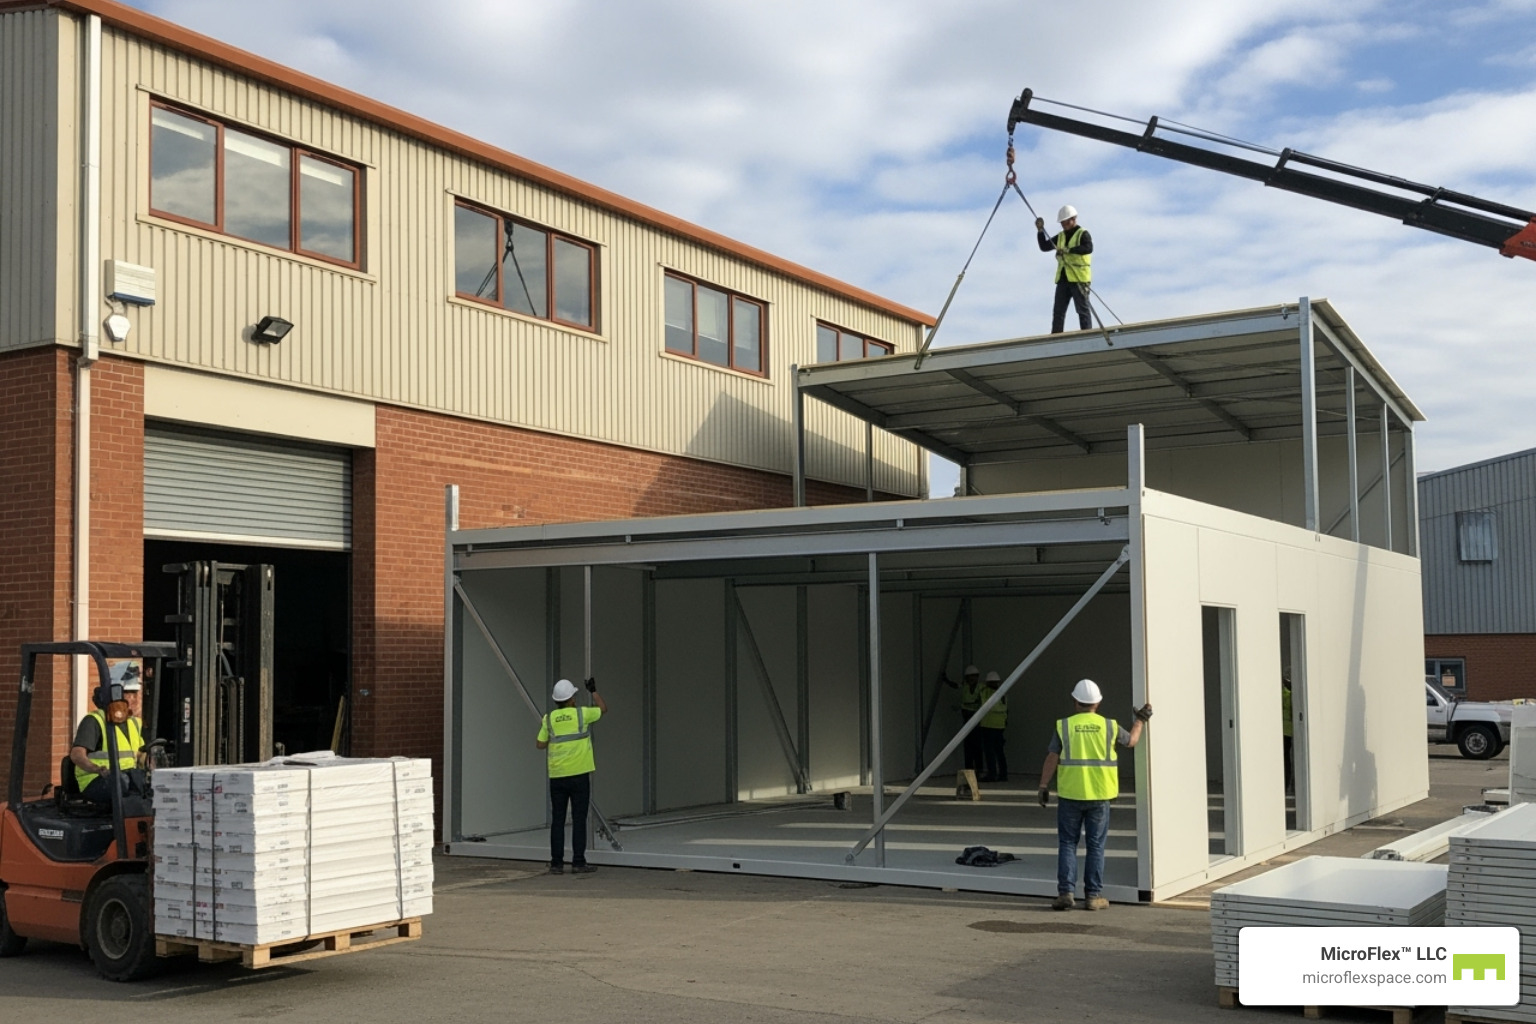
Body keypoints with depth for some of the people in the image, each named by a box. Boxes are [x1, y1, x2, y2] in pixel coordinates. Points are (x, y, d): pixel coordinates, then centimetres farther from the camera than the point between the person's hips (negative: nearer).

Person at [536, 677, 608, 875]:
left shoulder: (549, 719, 2)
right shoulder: (581, 714, -4)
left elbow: (540, 744, 7)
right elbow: (603, 709, 13)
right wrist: (594, 691, 26)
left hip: (557, 777, 3)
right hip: (579, 775, -3)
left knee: (557, 820, 6)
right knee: (579, 820, 0)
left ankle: (556, 863, 6)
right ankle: (578, 862, -1)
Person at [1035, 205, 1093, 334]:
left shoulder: (1083, 234, -3)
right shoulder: (1060, 236, 18)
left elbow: (1088, 248, -21)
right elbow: (1044, 247, 16)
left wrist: (1068, 250, -31)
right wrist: (1040, 231, 4)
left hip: (1079, 278, -7)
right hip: (1063, 278, 7)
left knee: (1083, 309, -7)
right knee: (1058, 311, 2)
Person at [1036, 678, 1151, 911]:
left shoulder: (1064, 726, -3)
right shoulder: (1109, 726, 1)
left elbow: (1052, 758, -5)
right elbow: (1131, 741, 18)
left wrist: (1043, 786, 1)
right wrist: (1140, 720, 34)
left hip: (1070, 795, -1)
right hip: (1099, 795, 1)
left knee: (1067, 844, 7)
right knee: (1096, 846, 8)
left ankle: (1065, 893, 0)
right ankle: (1094, 895, 9)